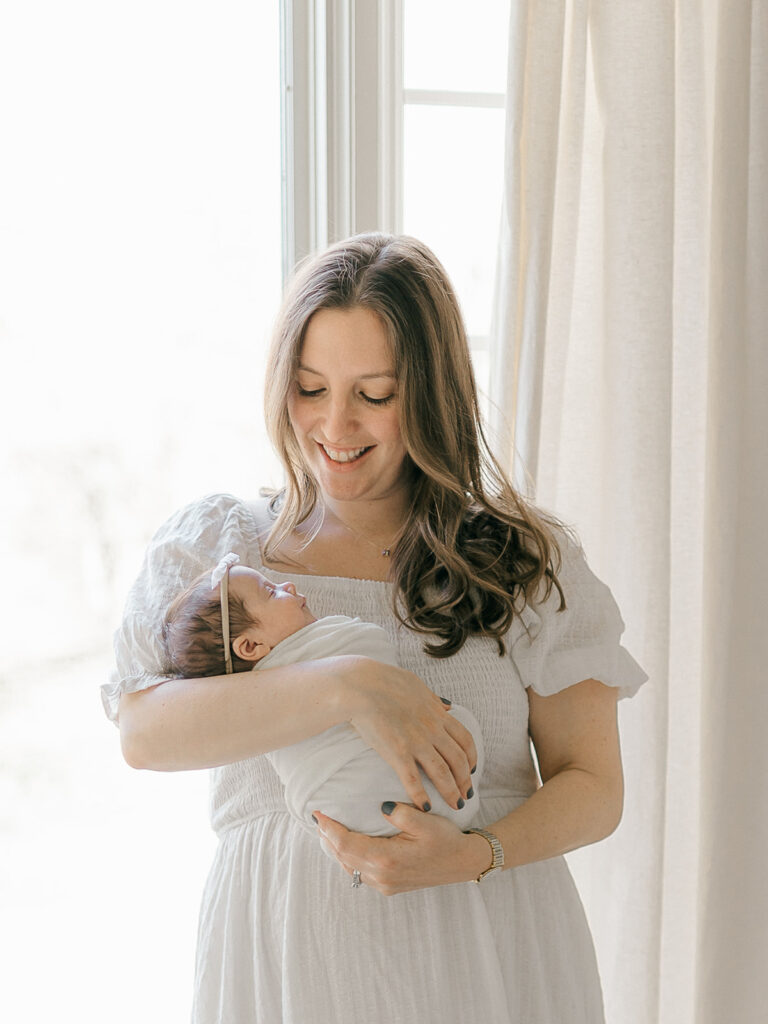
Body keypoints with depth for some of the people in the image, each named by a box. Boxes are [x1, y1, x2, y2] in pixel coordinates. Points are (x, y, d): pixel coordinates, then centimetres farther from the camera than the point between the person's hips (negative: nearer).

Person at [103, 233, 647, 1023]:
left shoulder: (527, 559, 1)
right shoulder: (212, 546, 2)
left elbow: (593, 786, 0)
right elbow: (143, 730, -14)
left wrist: (474, 855, -19)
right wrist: (346, 687, -26)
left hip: (487, 955, 0)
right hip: (289, 950, 0)